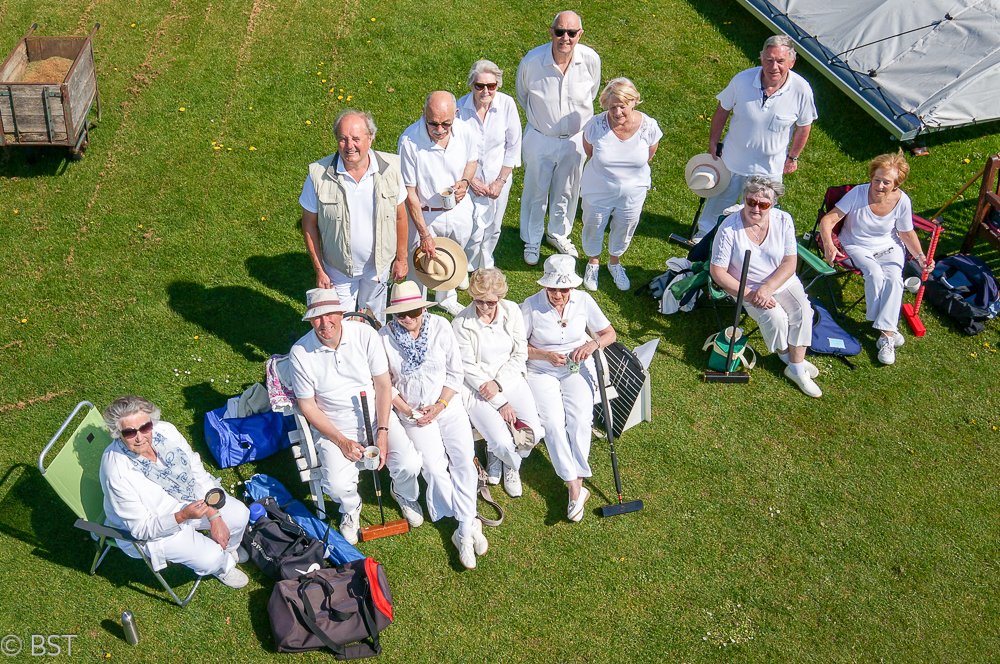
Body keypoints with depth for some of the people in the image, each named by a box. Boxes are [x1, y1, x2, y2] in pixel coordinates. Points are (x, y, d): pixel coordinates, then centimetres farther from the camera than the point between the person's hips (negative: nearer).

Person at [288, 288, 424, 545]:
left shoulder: (364, 334, -12)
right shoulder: (300, 353, -14)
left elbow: (383, 384, -6)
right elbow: (307, 406, -7)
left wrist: (382, 433, -13)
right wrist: (342, 441, -14)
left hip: (376, 416, 1)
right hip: (333, 427, -1)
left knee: (409, 464, -17)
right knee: (338, 485, -23)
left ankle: (405, 495, 22)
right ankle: (351, 509, 17)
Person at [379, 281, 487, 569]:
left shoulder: (440, 327, -5)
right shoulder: (385, 337, -8)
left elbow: (455, 373, 0)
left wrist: (439, 406, -10)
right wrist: (406, 410, -11)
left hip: (447, 404, 1)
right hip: (413, 411, -1)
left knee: (464, 459, -15)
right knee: (434, 466, -18)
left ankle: (464, 529, -10)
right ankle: (470, 524, -7)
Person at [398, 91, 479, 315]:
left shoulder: (464, 132, -16)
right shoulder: (410, 141, -28)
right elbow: (409, 192, -21)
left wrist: (465, 181, -15)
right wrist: (424, 234, -19)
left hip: (459, 210, 4)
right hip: (425, 214, -4)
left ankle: (447, 298, 55)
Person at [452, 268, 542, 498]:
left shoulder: (512, 311, -2)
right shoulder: (462, 323, -13)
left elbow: (520, 354, 2)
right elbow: (469, 369, -13)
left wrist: (498, 383, -13)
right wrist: (500, 403, -16)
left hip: (509, 378, 4)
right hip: (477, 386, -4)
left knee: (533, 431, -16)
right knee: (501, 442, -22)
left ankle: (504, 459, 18)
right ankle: (512, 464, 18)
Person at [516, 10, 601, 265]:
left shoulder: (591, 59, -18)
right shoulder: (532, 60, -23)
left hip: (575, 139, 2)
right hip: (540, 138, -2)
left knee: (566, 192, 21)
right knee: (536, 193, 14)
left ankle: (558, 234, 46)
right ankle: (532, 241, 36)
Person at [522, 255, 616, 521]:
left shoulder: (583, 300, -5)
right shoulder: (531, 306, -12)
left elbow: (610, 334, 3)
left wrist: (592, 344, -18)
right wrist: (546, 355, -21)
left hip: (577, 368, 2)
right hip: (541, 371, -2)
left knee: (580, 419, -23)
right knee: (553, 422, -24)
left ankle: (576, 484, -19)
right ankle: (576, 489, -22)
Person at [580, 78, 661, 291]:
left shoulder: (648, 126, -24)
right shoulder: (596, 125, -27)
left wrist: (630, 171, 10)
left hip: (632, 193, 1)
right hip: (598, 191, -1)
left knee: (623, 231, 24)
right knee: (593, 228, 22)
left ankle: (614, 262, 55)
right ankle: (593, 262, 53)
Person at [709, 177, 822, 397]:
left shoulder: (783, 220, -10)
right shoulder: (729, 228, -19)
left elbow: (790, 263, -10)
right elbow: (717, 272, -16)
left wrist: (767, 289, -25)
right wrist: (749, 295, -23)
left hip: (783, 281, 3)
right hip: (748, 288, -3)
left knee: (802, 311, -23)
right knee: (775, 318, -25)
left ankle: (797, 368, -10)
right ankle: (788, 356, 6)